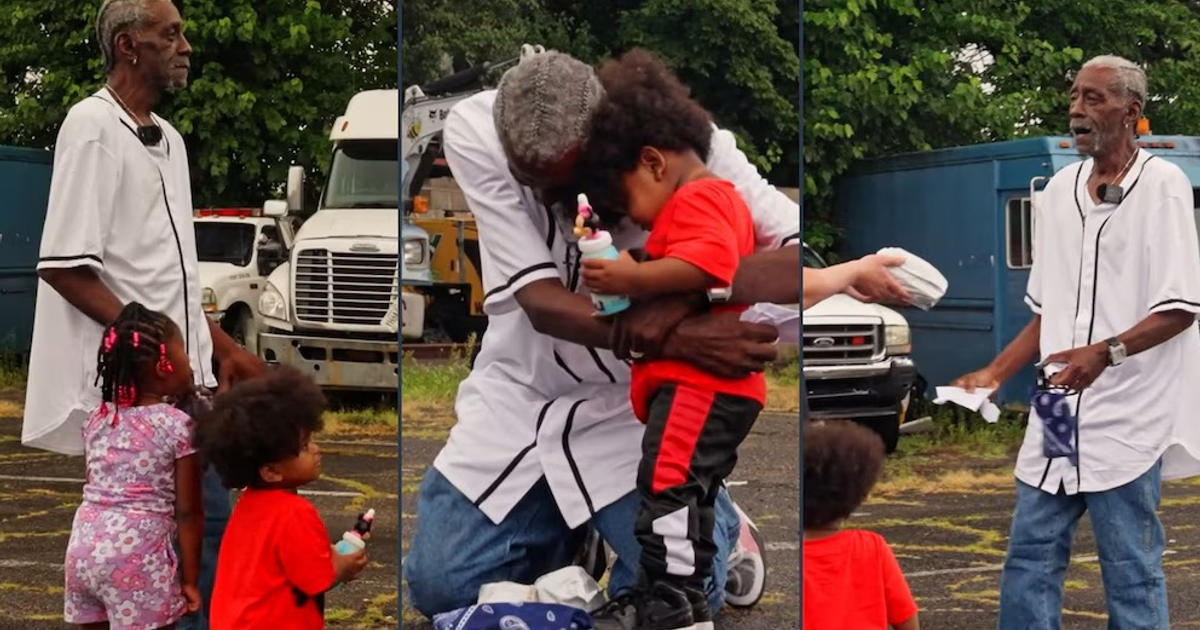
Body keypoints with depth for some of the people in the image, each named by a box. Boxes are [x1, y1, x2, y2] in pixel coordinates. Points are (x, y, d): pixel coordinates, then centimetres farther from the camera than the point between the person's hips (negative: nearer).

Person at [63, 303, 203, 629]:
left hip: (84, 547, 6)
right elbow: (187, 511, -5)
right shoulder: (177, 425, -7)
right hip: (136, 554, -6)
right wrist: (190, 578, 0)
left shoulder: (96, 418, 11)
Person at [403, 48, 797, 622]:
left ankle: (717, 524, 16)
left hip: (638, 399, -2)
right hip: (522, 389, 3)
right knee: (439, 585, -4)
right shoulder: (473, 134, -21)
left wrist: (692, 290, -46)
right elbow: (539, 300, -26)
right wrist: (671, 337, -41)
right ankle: (566, 530, 25)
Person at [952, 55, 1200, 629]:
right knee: (1029, 555, 8)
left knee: (1131, 572, 1)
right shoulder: (1060, 189, 11)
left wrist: (1107, 352, -24)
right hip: (1059, 410, 6)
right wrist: (994, 374, 10)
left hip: (1128, 416, -6)